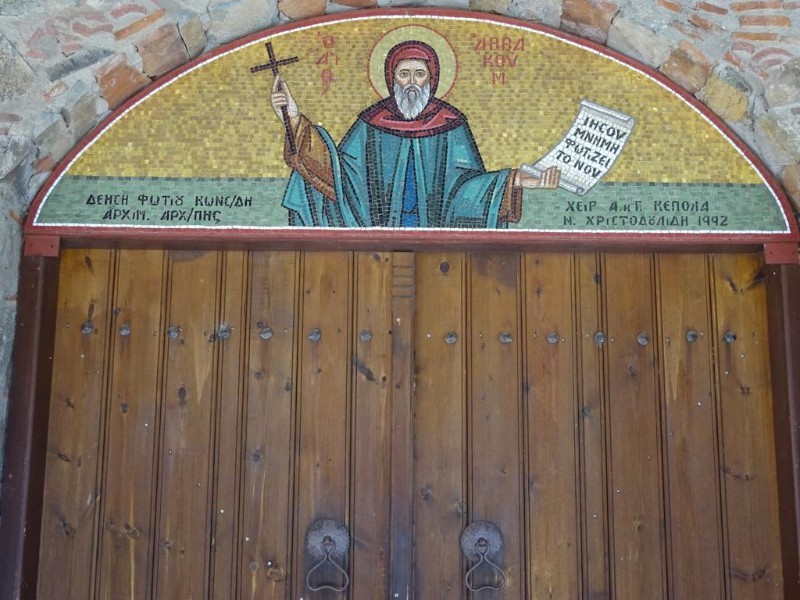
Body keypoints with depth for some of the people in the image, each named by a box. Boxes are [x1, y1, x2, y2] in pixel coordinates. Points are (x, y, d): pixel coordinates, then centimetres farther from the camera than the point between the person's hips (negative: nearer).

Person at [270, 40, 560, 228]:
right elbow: (336, 168, -5)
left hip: (434, 229, 0)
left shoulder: (450, 124, -1)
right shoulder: (372, 122, 1)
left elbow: (467, 181, -3)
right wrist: (296, 121, -12)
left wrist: (514, 181, -19)